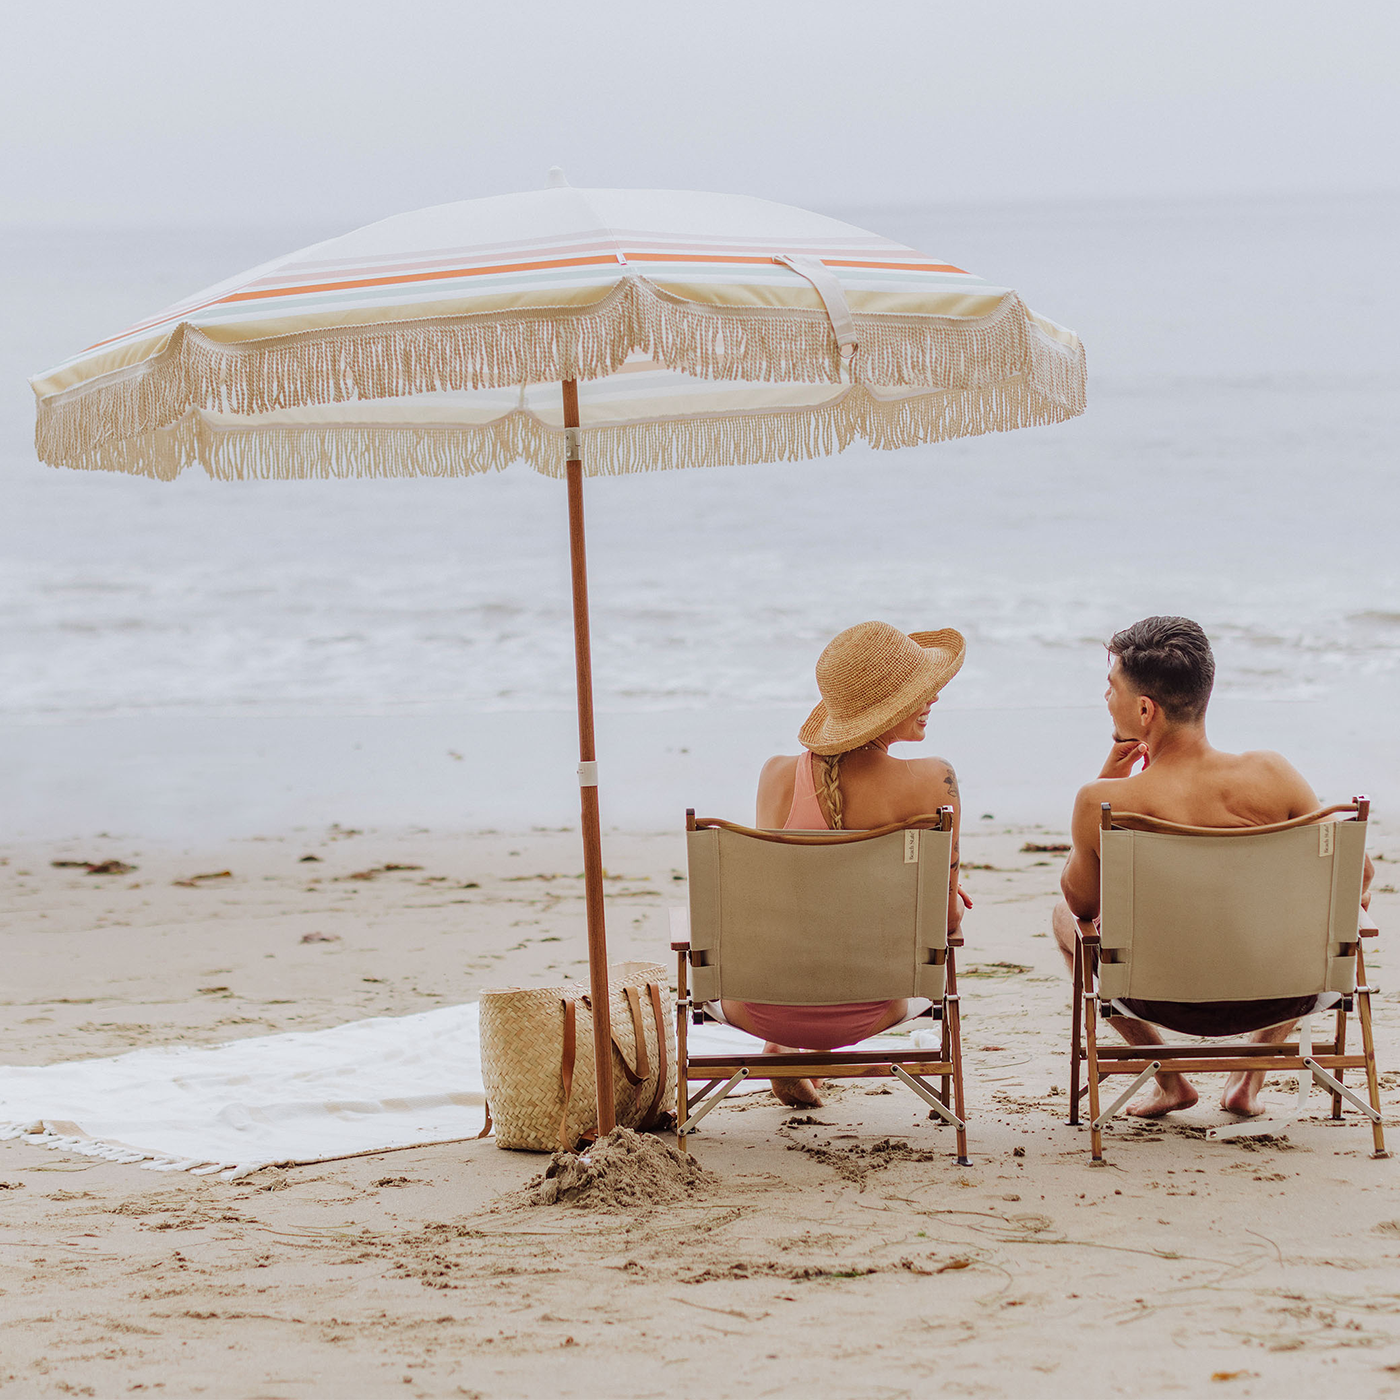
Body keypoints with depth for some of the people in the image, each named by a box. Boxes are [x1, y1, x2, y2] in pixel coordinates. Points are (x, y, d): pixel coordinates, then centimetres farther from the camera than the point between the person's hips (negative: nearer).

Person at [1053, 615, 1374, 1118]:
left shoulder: (1101, 804, -24)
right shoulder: (1269, 774, -21)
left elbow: (1081, 904, -2)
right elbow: (1358, 876, -7)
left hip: (1169, 1004, -1)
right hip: (1279, 997, 1)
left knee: (1063, 917, 30)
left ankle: (1169, 1081, 28)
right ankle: (1251, 1080, 32)